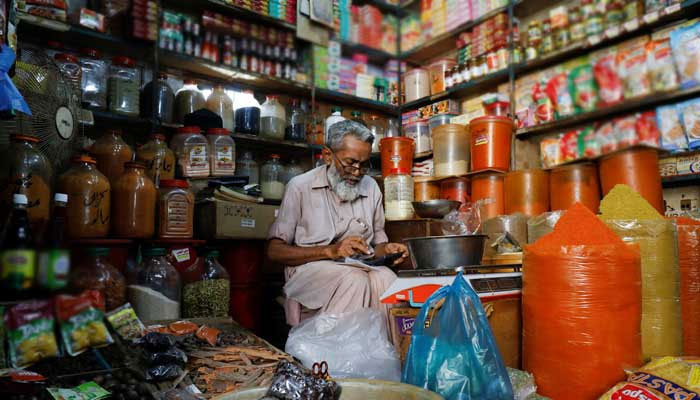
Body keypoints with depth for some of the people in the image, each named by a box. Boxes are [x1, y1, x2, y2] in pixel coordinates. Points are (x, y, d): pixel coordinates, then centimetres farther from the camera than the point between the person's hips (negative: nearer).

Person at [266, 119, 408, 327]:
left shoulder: (371, 187, 14)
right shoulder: (301, 187, 0)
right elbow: (275, 250, -5)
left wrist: (387, 249, -4)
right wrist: (331, 251, -17)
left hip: (361, 268, 4)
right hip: (310, 268, -3)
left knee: (385, 278, -29)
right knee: (355, 280, -33)